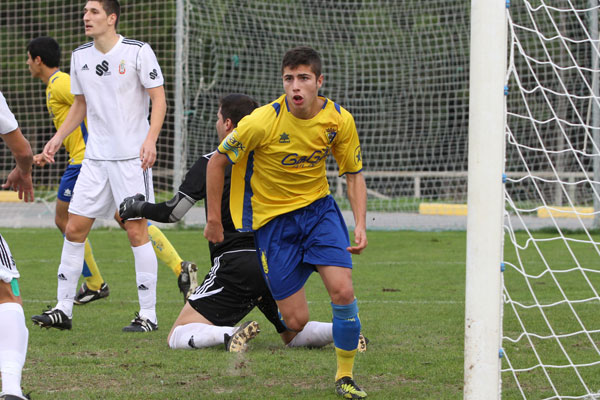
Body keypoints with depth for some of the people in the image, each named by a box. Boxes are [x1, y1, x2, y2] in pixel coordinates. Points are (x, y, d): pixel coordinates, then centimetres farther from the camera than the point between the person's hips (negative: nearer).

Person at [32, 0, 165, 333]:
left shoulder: (138, 52, -8)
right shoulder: (80, 56, 9)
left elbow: (158, 99, -7)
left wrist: (150, 139, -20)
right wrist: (58, 138, 9)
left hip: (132, 156, -6)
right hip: (95, 156, 6)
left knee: (137, 230, -6)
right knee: (74, 229, 2)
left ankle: (148, 314, 0)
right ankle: (63, 310, 10)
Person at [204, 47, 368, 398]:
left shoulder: (340, 120, -10)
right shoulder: (262, 122, -20)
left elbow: (354, 174, 5)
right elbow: (217, 162, -6)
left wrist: (361, 224, -8)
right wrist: (213, 219, -2)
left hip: (319, 209, 3)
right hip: (272, 218, -3)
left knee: (343, 291, -17)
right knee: (297, 322, -7)